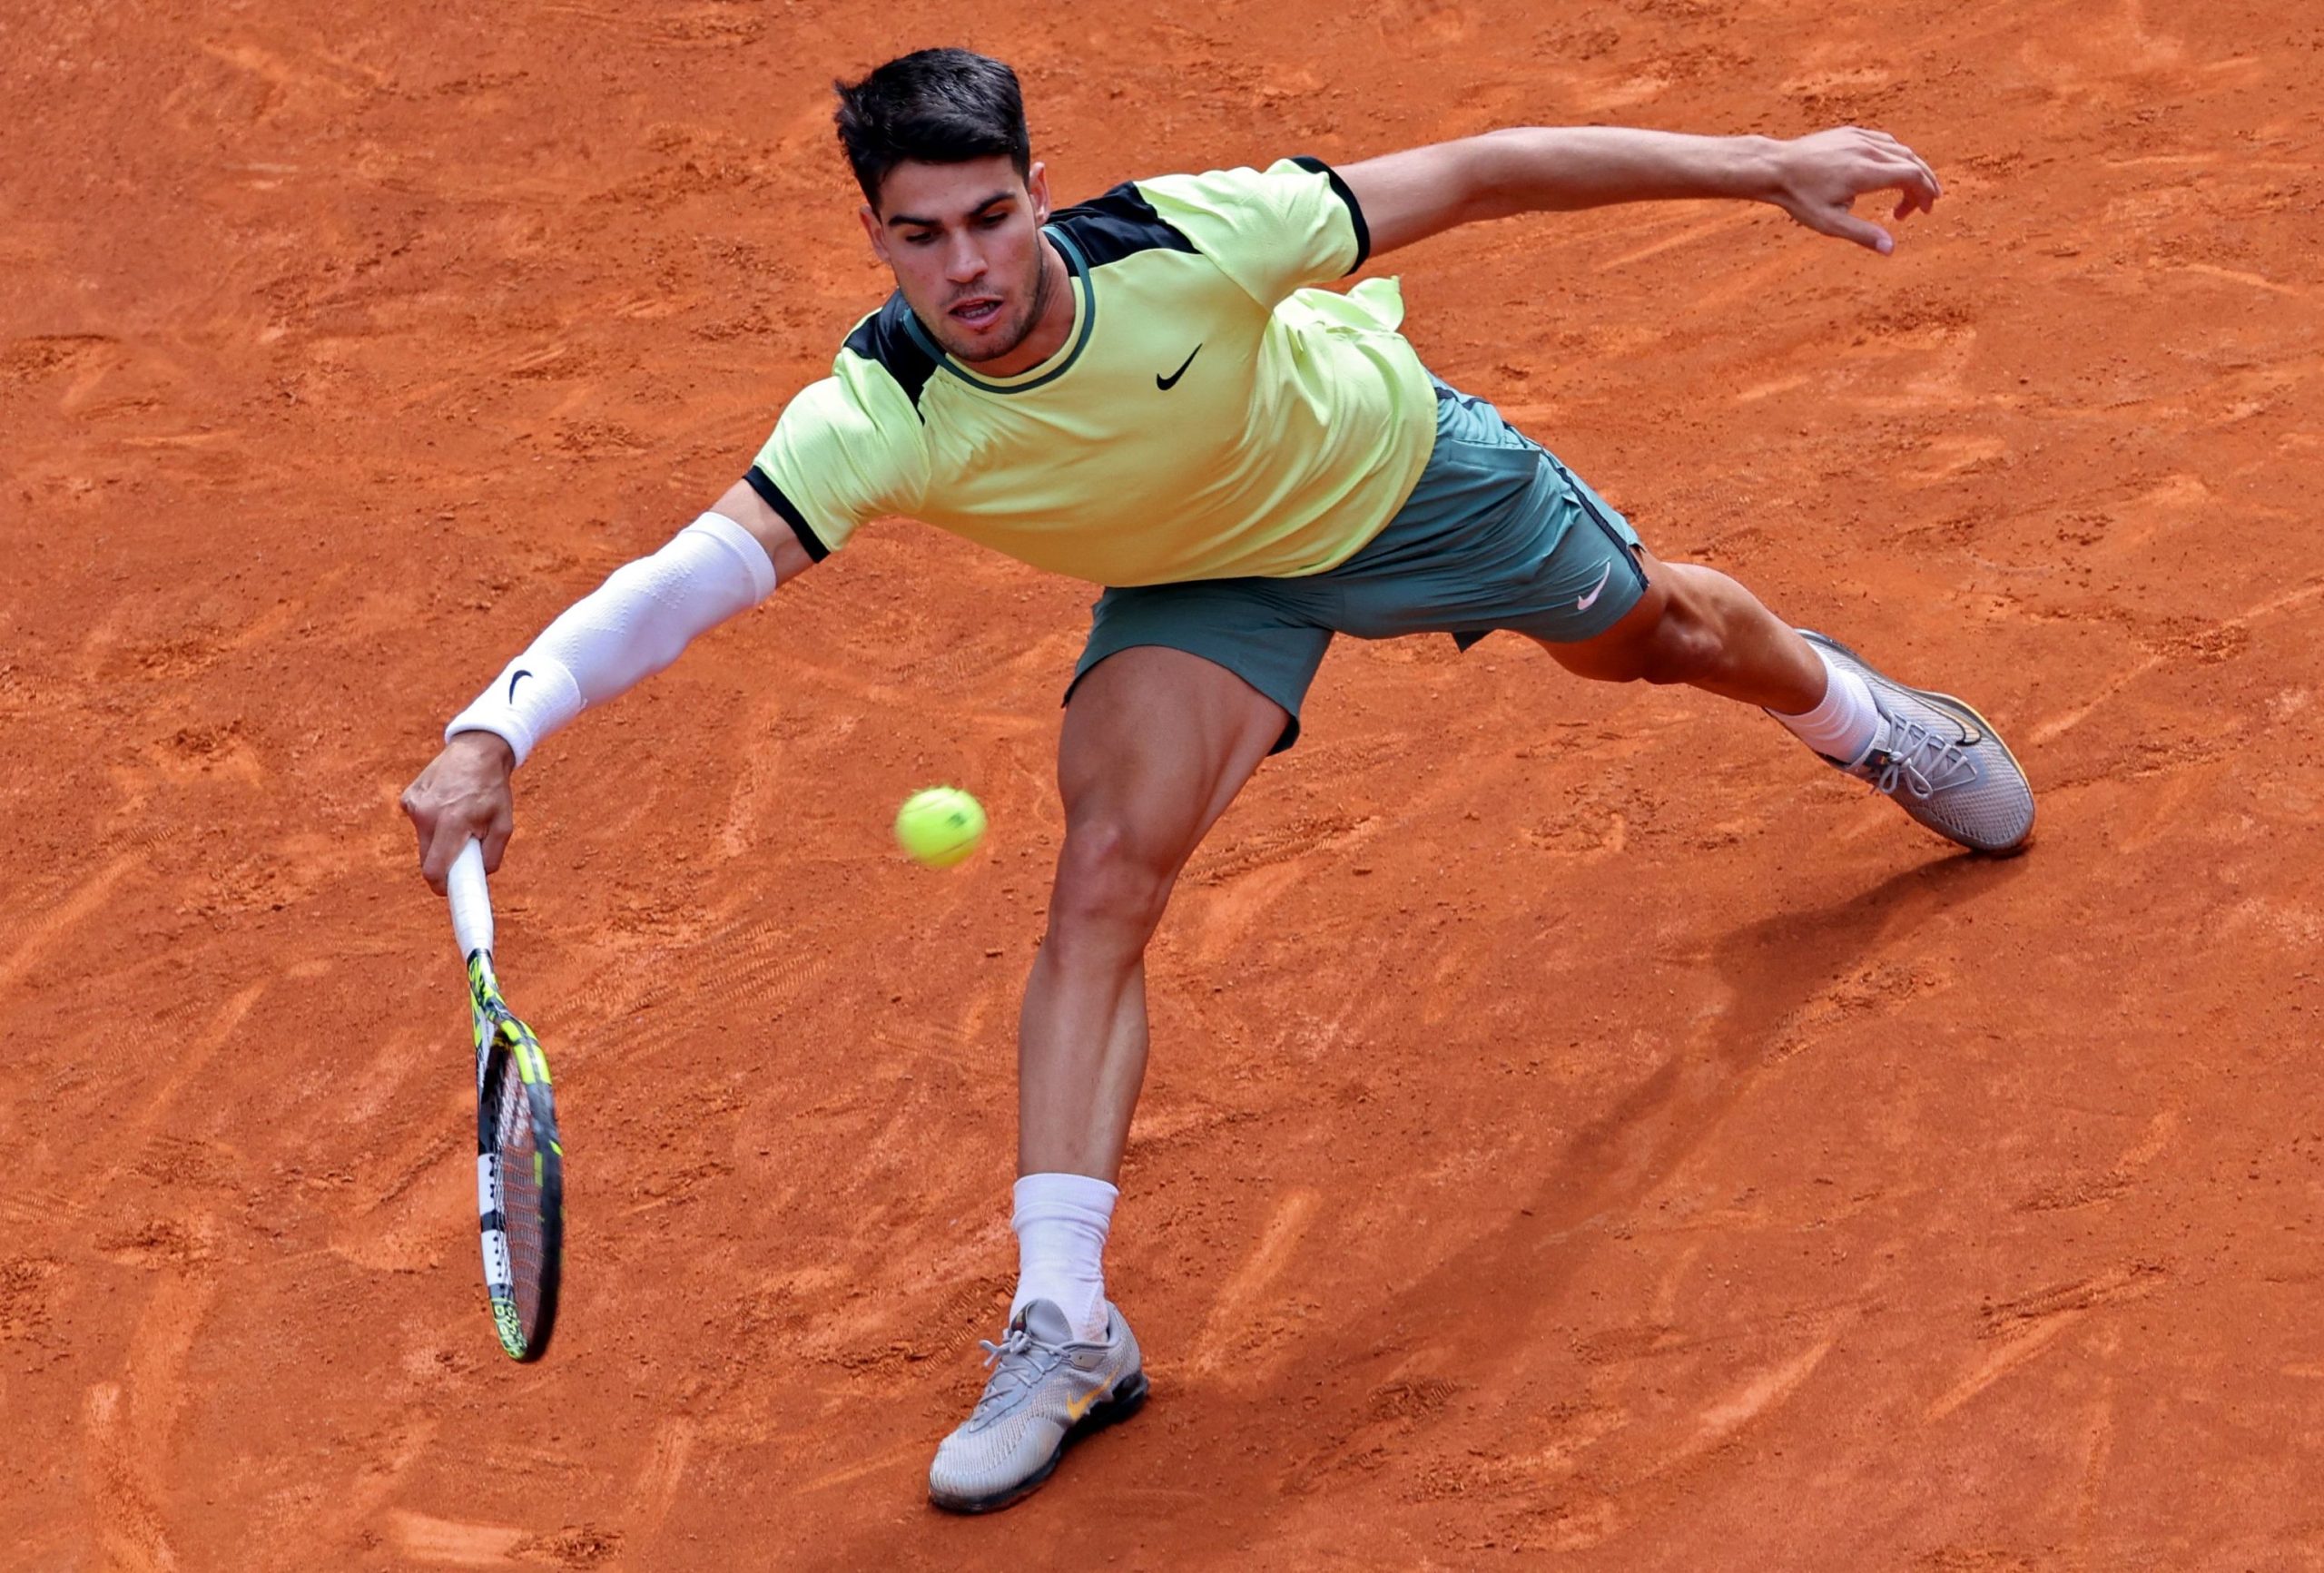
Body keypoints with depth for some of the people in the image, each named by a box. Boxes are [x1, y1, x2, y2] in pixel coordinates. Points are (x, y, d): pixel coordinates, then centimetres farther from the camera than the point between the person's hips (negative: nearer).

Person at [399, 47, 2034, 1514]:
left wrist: (1769, 165, -31)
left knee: (1649, 634, 25)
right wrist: (492, 732, -65)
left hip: (1394, 464, 0)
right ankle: (1065, 1327, -15)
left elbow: (1478, 174, -32)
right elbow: (687, 575, -48)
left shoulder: (1187, 240, -41)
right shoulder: (878, 418, -38)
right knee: (1105, 879, -21)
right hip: (1205, 582, 0)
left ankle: (1837, 698, 63)